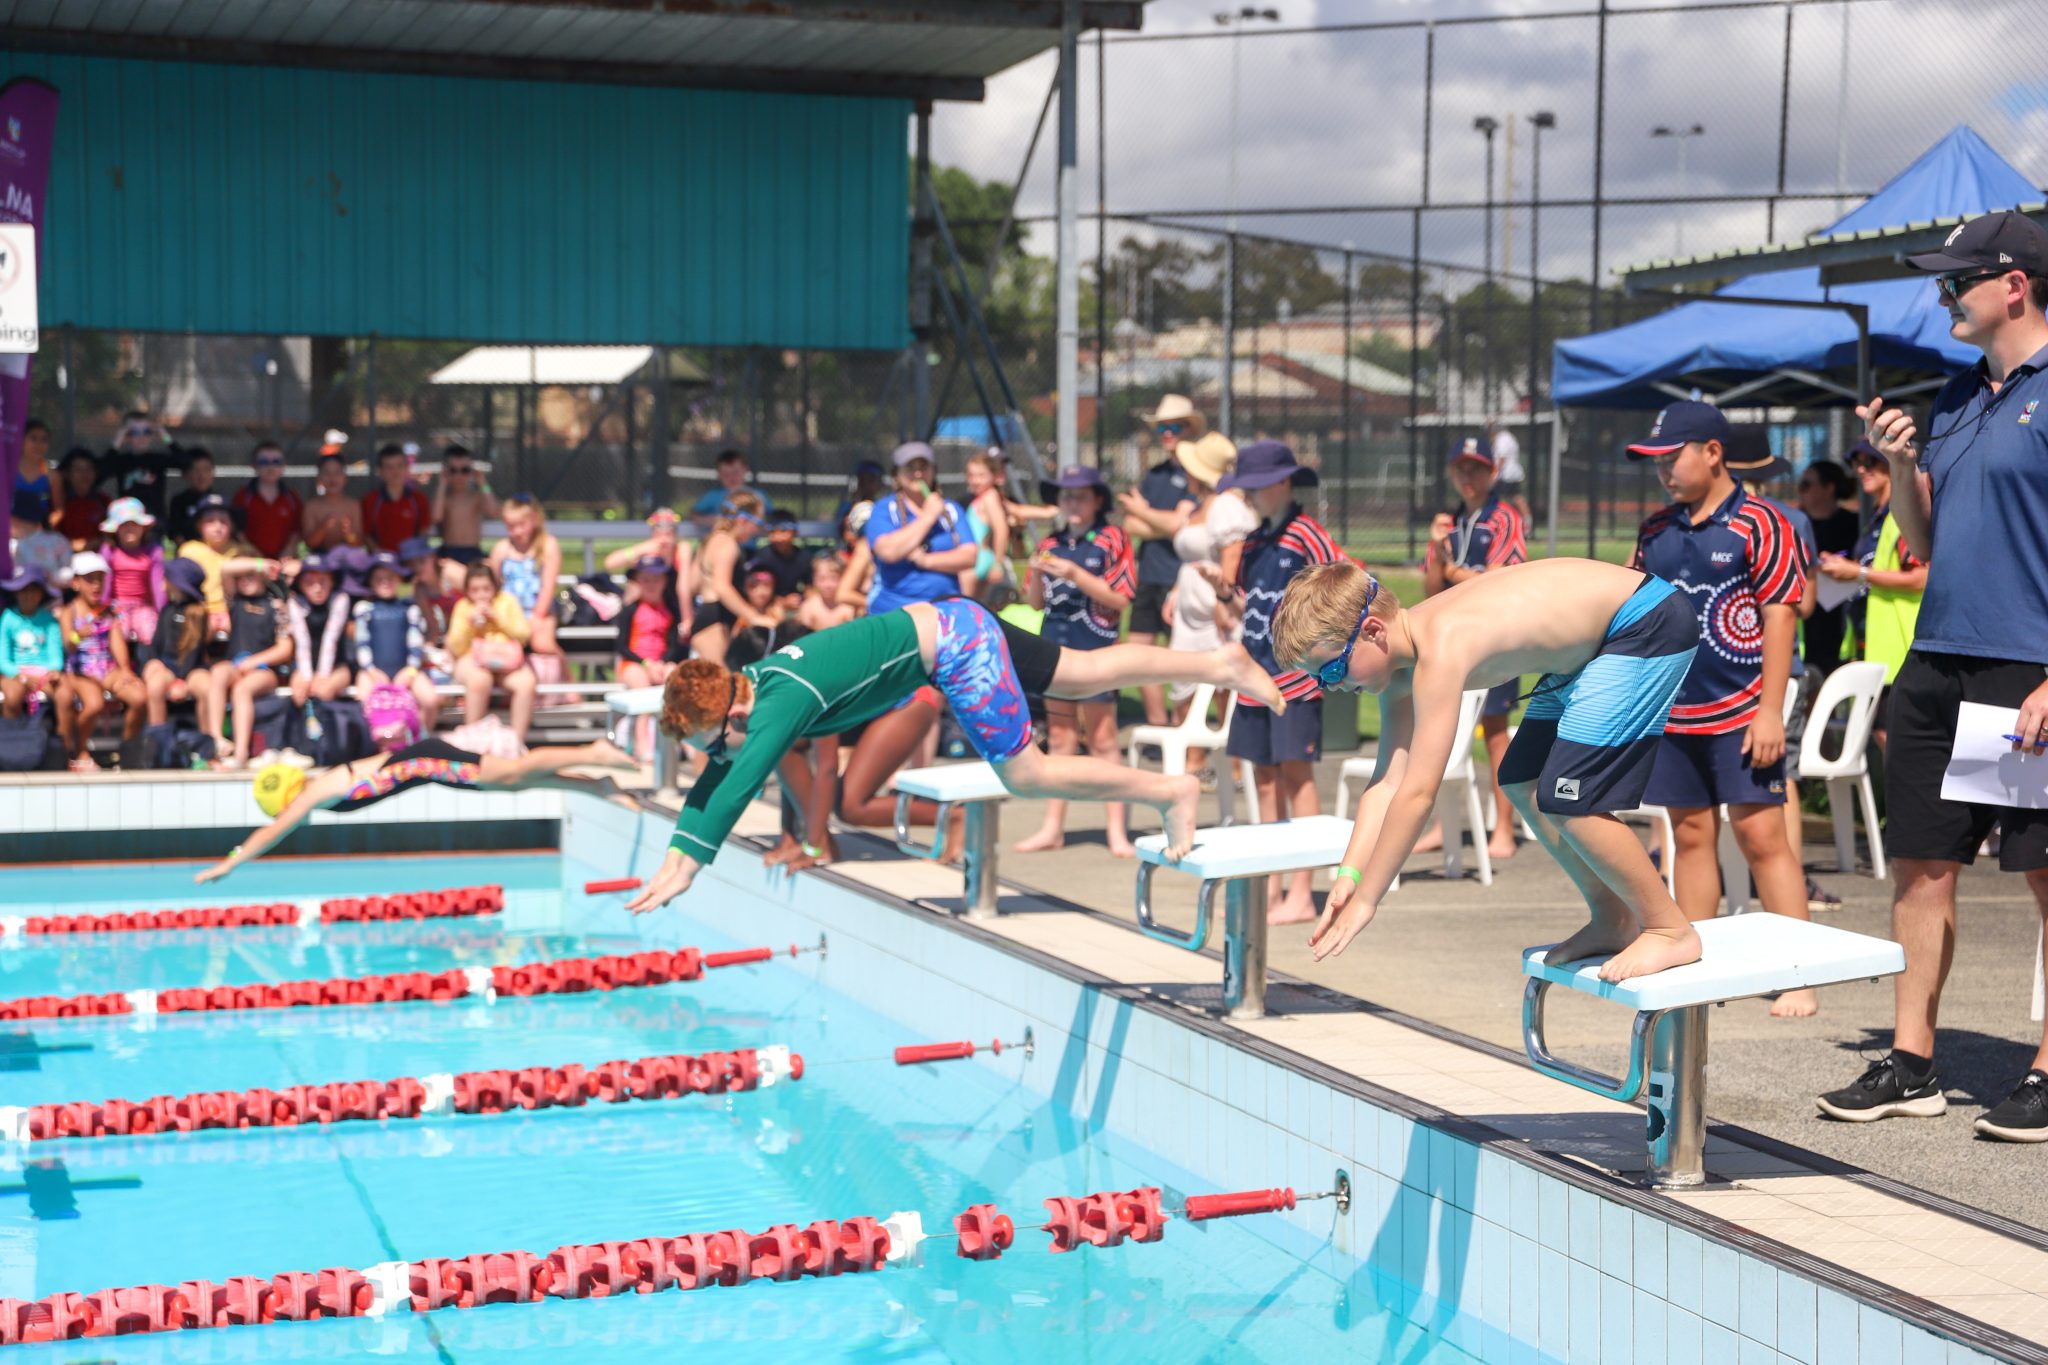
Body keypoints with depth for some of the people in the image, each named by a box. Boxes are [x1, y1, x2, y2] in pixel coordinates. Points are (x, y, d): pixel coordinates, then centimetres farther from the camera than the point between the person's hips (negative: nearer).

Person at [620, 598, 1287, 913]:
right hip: (947, 622, 8)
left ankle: (1170, 791, 3)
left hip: (951, 641, -8)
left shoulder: (782, 699, -25)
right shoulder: (750, 681, 0)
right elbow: (712, 781, 8)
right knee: (1084, 675, 16)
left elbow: (739, 784, -35)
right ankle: (1223, 664, 25)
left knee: (1025, 773, -6)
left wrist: (690, 866, -35)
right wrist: (675, 849, 2)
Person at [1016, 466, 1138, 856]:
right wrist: (1037, 572, -6)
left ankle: (1116, 829, 3)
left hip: (1095, 652, -5)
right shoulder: (1051, 544, 11)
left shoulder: (1111, 541, -4)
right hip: (1055, 648, 5)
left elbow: (1119, 599, -10)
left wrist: (1075, 575, -18)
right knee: (1059, 739, 10)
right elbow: (1037, 602, 14)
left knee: (1103, 741, -2)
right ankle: (1053, 827, 14)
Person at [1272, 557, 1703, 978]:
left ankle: (1671, 930, 2)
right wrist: (1349, 875, -15)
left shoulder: (1438, 654, -30)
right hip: (1592, 644, 10)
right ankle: (1613, 921, 25)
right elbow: (1389, 780, -4)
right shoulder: (1398, 660, -2)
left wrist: (1365, 898, -26)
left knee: (1566, 801, -14)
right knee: (1522, 784, 12)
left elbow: (1417, 794, -31)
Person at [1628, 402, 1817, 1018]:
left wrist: (1771, 711, -13)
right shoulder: (1655, 530, 11)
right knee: (1691, 834, 11)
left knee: (1760, 833, -7)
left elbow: (1780, 616, -9)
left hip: (1740, 712, -6)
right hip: (1673, 711, 6)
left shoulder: (1758, 524, -6)